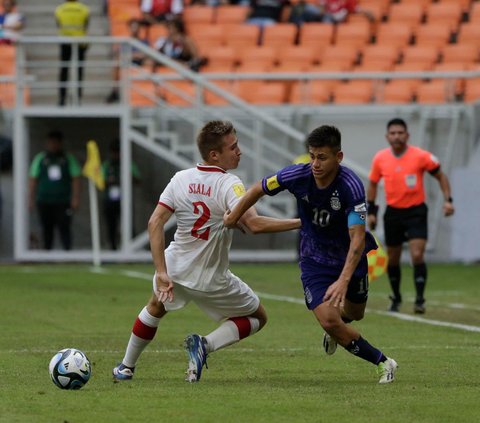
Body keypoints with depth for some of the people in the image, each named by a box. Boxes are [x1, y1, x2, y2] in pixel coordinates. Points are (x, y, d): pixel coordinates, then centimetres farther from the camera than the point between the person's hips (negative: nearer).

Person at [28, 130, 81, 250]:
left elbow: (76, 179, 5)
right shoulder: (40, 159, 8)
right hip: (44, 202, 1)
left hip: (63, 203, -1)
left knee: (64, 229, -9)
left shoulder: (68, 159, 5)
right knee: (47, 230, 4)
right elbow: (33, 180, 10)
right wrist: (31, 199, 6)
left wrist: (76, 198, -2)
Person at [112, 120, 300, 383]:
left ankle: (126, 368, 42)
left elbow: (155, 223, -11)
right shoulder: (229, 184, -22)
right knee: (258, 318, 15)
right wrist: (300, 222, -28)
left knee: (156, 307, 36)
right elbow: (254, 224, -35)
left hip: (174, 270, 5)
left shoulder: (180, 179, -7)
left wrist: (161, 274, -11)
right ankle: (205, 345, -8)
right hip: (212, 281, -5)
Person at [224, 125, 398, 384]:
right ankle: (382, 362, 5)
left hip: (350, 257, -1)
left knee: (354, 313, 19)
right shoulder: (297, 176, -22)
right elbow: (258, 190, -2)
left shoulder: (351, 186, -32)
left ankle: (336, 328, 57)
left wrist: (343, 280, -46)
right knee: (328, 320, -14)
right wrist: (233, 217, 5)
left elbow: (358, 238, -37)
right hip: (314, 259, 1)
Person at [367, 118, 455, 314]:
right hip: (393, 213, 3)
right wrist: (371, 211, 9)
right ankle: (396, 298, 29)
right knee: (392, 259, 10)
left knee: (417, 255, -17)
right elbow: (373, 184, 13)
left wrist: (448, 200, -10)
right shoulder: (380, 158, -2)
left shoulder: (421, 156, -11)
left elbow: (440, 176, 1)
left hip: (416, 211, -3)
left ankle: (420, 300, -10)